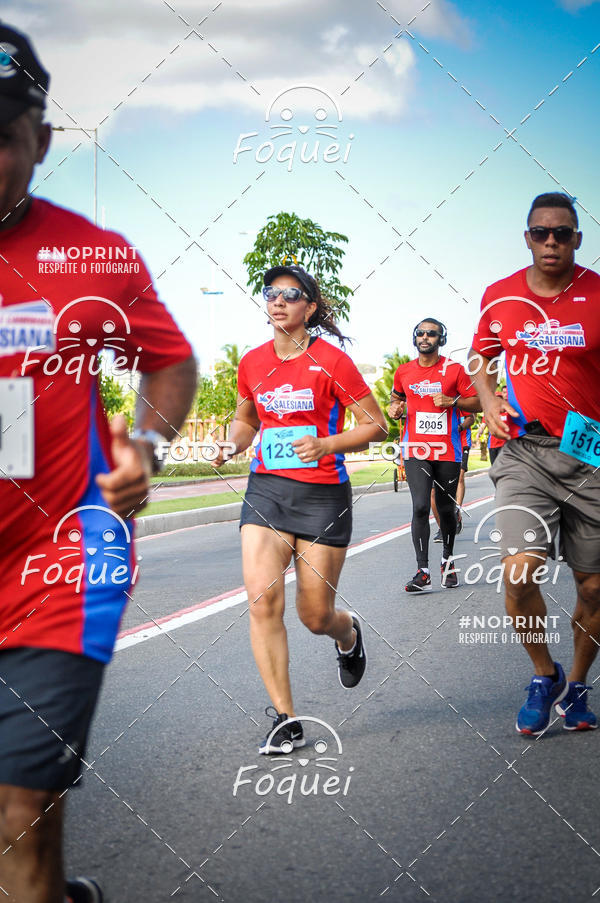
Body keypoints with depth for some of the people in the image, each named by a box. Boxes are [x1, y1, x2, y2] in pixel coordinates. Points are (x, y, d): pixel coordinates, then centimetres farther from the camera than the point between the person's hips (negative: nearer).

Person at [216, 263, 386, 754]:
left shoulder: (331, 361, -7)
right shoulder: (252, 362, 6)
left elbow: (376, 424, -4)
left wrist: (326, 444, -19)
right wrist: (232, 443, 2)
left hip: (323, 493, -3)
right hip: (266, 488, 3)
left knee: (316, 614, 3)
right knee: (262, 599, -14)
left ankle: (349, 632, 43)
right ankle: (285, 718, -4)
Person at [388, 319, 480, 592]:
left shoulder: (454, 370, 0)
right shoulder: (404, 371, 8)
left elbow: (476, 403, 3)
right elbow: (397, 396, 27)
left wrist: (451, 401, -14)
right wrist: (395, 408, 5)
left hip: (448, 451, -1)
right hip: (416, 450, 1)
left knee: (446, 509, 9)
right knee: (420, 507, -12)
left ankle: (447, 561, 31)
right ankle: (423, 573, -12)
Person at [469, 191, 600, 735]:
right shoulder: (500, 297, 5)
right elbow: (480, 356, 21)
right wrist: (490, 404, 3)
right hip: (525, 450, 0)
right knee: (520, 572, -17)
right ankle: (544, 675, 10)